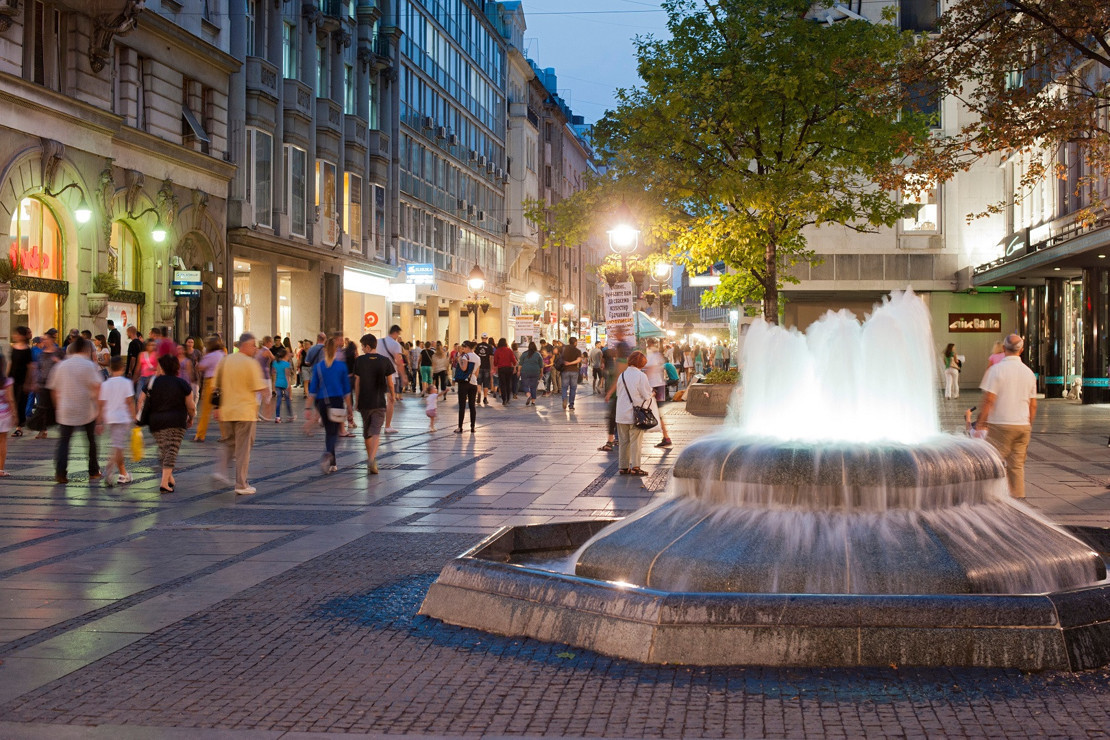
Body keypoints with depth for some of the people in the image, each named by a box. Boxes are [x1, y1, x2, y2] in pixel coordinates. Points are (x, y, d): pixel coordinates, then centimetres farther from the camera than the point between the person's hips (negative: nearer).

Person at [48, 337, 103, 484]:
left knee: (64, 440, 1)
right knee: (91, 439, 14)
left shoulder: (62, 365, 5)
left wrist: (58, 406, 22)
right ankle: (94, 472, 20)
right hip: (87, 410, -2)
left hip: (66, 410, 2)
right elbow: (97, 387, -14)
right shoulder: (89, 365, -5)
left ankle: (60, 473, -13)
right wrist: (98, 406, -7)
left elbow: (54, 389, 11)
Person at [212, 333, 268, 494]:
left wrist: (217, 408, 14)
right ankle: (241, 485, 4)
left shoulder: (224, 361, 7)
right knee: (243, 448, 2)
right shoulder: (251, 363, -9)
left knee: (228, 443, 21)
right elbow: (257, 388, -12)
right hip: (245, 411, -5)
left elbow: (216, 386, 10)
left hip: (225, 410, 5)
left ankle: (221, 471, 0)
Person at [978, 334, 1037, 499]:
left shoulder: (996, 369, -9)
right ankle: (1018, 497, 10)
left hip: (1000, 424, -5)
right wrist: (1029, 426, 21)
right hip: (1023, 425, 5)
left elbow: (989, 400, -13)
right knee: (1017, 465, 10)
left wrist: (981, 423, -6)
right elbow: (1033, 405, 12)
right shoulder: (1029, 372, 8)